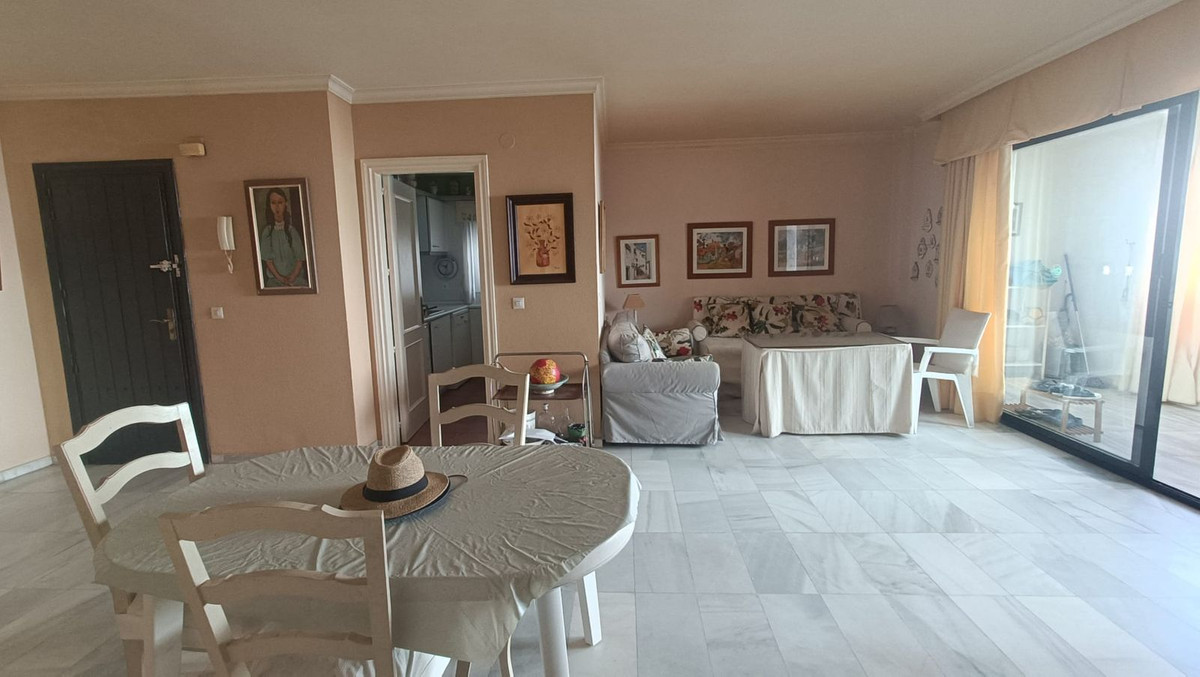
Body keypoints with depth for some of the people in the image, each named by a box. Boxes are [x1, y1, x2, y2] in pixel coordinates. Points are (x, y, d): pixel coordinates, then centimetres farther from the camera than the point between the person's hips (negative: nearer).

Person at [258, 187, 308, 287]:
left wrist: (292, 277, -12)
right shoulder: (266, 232, 6)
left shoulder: (292, 230, 4)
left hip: (296, 277, 0)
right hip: (275, 279, 0)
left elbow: (300, 258, 1)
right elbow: (267, 259, 3)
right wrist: (279, 277, -10)